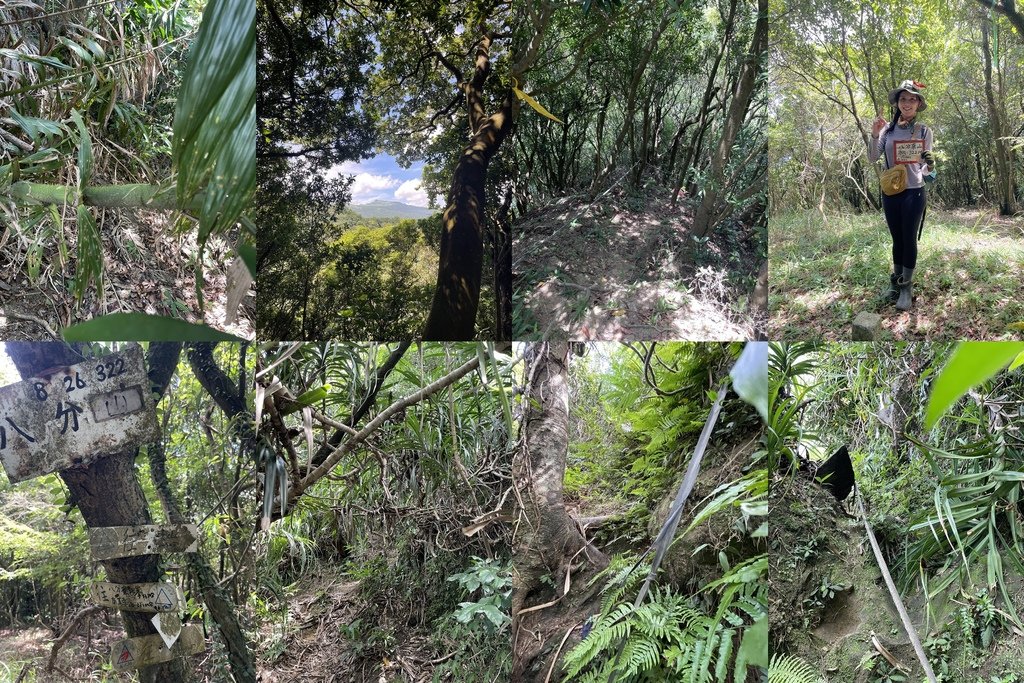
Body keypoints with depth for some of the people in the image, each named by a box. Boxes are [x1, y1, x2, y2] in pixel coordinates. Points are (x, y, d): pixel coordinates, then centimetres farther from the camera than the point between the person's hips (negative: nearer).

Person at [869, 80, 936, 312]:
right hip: (890, 192, 3)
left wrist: (930, 166, -29)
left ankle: (907, 287, 4)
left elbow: (925, 170, -5)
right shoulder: (888, 128, 4)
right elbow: (873, 158, -3)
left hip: (913, 192, -3)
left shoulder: (923, 131, -4)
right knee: (897, 239, 13)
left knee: (909, 239, -1)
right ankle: (895, 281, 24)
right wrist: (875, 135, -18)